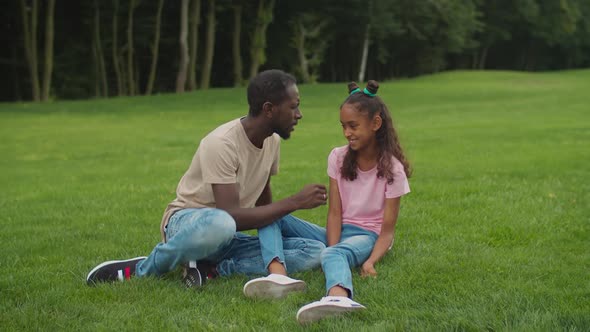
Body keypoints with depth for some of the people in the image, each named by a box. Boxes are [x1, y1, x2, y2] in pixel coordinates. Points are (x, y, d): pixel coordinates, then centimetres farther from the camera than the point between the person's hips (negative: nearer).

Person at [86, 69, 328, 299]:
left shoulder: (272, 141, 3)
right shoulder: (222, 143, -22)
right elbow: (232, 216, -29)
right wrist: (295, 202, -24)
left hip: (228, 239, 7)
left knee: (316, 252, -14)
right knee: (220, 224, -45)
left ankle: (211, 269, -20)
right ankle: (143, 269, -16)